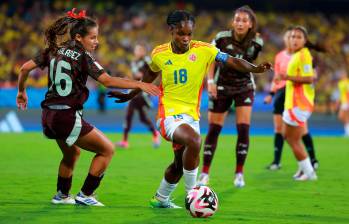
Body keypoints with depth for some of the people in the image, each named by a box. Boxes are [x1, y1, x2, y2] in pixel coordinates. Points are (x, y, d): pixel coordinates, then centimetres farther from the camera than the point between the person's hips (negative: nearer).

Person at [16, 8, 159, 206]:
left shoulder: (55, 51, 8)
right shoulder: (83, 57, -10)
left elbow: (26, 68, 8)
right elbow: (108, 81, -19)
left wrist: (22, 91, 24)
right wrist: (139, 85, -18)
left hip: (48, 116, 8)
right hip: (68, 116, -8)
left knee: (72, 153, 32)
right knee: (107, 149, 4)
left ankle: (62, 195, 40)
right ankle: (85, 195, 4)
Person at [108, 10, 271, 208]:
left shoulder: (203, 50, -7)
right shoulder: (159, 54, -5)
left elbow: (233, 61, -16)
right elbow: (151, 76, 16)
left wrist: (254, 68, -33)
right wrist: (130, 95, 25)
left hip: (192, 115, 4)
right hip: (170, 114, -4)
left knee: (180, 165, 19)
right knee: (194, 140, -33)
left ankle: (160, 199, 45)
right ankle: (191, 192, -19)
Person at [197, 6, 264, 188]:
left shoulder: (256, 43, -13)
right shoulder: (222, 38, -16)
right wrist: (210, 81, -10)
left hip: (244, 88, 1)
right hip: (222, 88, 0)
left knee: (243, 128, -11)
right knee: (214, 129, 1)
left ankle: (239, 173, 1)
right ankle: (205, 172, 13)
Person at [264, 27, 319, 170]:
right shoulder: (280, 56, 11)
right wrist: (271, 94, 10)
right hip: (281, 93, 4)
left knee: (302, 129, -7)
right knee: (278, 128, 0)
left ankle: (313, 159, 4)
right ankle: (276, 161, 4)